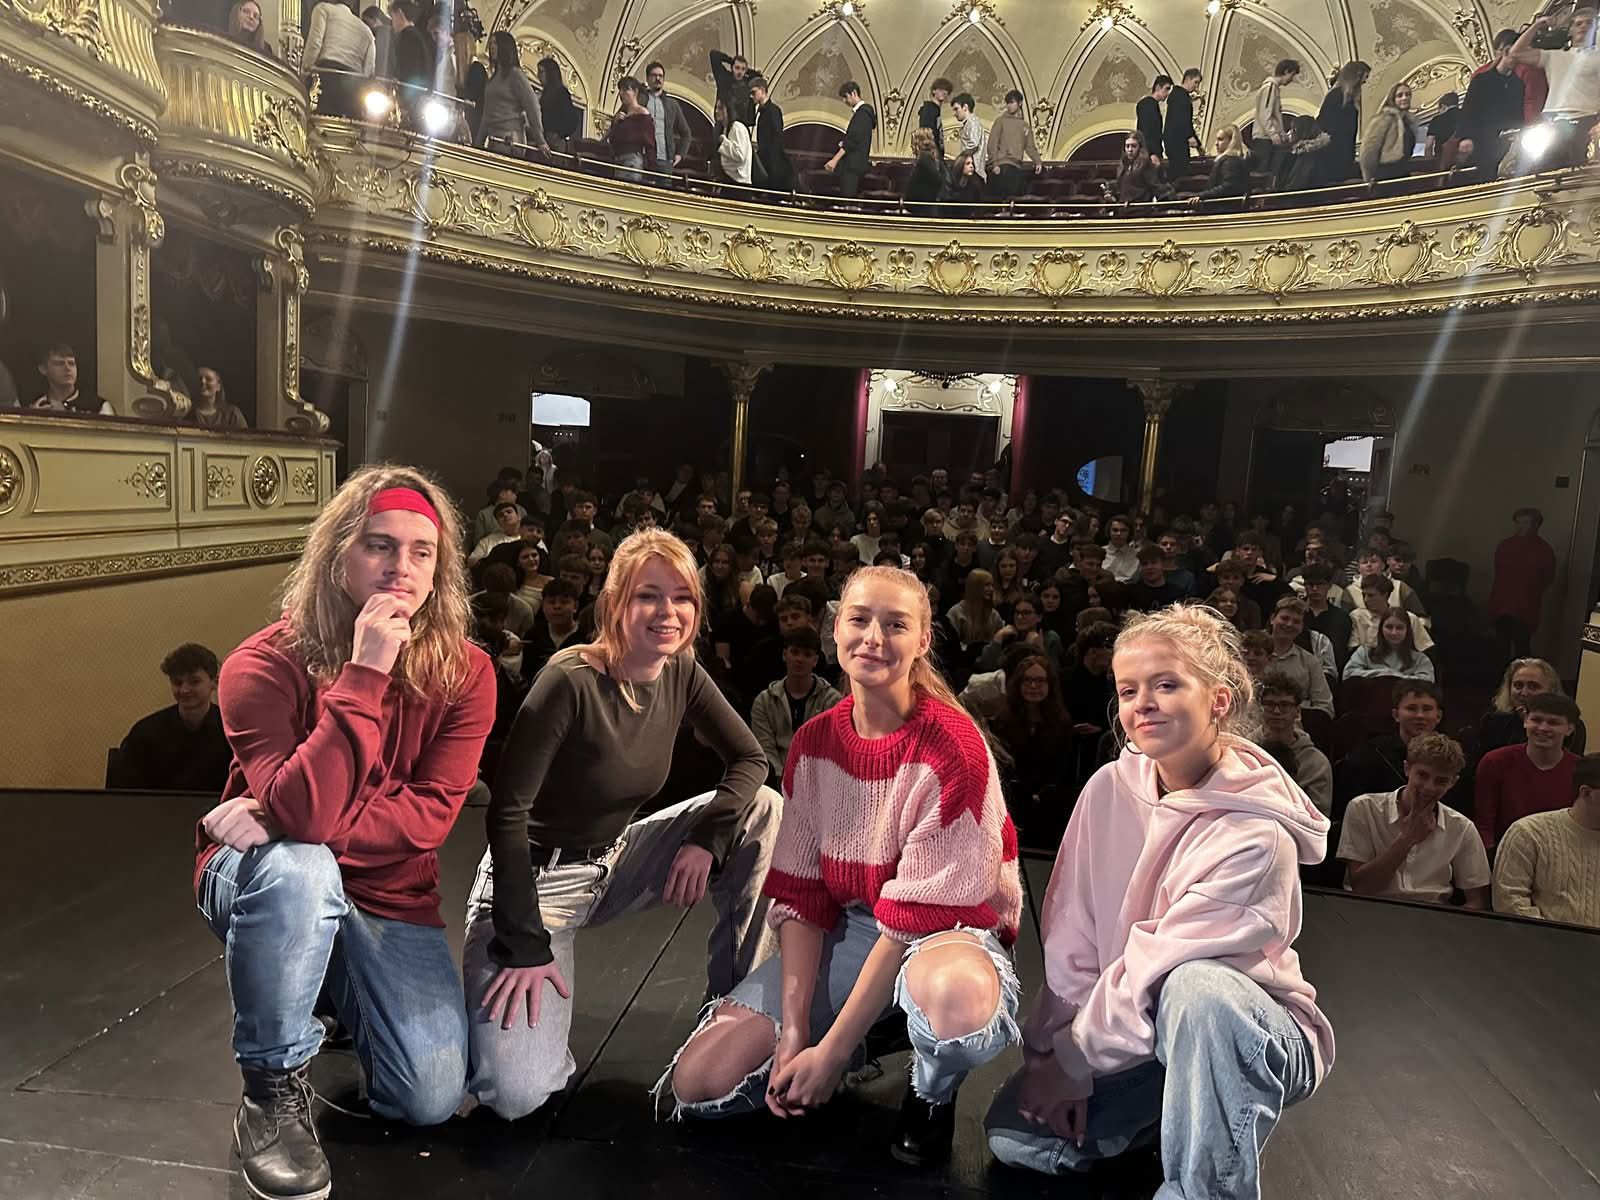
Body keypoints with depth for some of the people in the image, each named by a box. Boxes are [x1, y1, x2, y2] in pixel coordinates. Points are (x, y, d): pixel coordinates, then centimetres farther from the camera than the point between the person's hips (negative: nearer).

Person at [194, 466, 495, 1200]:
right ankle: (273, 1090, -14)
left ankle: (342, 992, 23)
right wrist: (365, 672, -37)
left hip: (390, 899, 2)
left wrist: (296, 823, -28)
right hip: (269, 883, -2)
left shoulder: (463, 673, -13)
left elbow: (431, 814, -18)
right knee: (297, 868, -40)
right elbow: (301, 813, -33)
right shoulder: (265, 664, -19)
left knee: (430, 1101, -11)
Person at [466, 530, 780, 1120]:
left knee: (763, 810, -8)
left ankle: (736, 1000, 5)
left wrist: (706, 839, -15)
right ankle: (498, 986, 12)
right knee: (516, 1095, -21)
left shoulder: (681, 672, -6)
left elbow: (750, 758, 1)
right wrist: (525, 944, -22)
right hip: (534, 878, -6)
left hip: (615, 862, 7)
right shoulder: (571, 680, -25)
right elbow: (507, 809, -24)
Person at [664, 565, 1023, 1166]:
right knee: (698, 1083, -11)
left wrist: (832, 1049, -21)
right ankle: (871, 1035, 12)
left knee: (954, 995, -43)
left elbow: (919, 912, -21)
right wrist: (794, 1030, -15)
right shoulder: (815, 742, -3)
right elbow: (801, 893, -4)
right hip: (847, 927, 4)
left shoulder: (952, 746, -20)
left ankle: (932, 1091, -5)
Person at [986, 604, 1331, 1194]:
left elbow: (1161, 967, -24)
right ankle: (1169, 1115, 15)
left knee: (1192, 988, -39)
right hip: (1124, 1024, 6)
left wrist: (1073, 1061, -18)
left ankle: (1204, 1184, -17)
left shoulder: (1255, 834, -23)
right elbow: (1071, 936, -6)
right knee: (1014, 1134, -9)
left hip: (1244, 1034, -5)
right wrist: (1059, 1050, -11)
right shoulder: (1110, 789, -7)